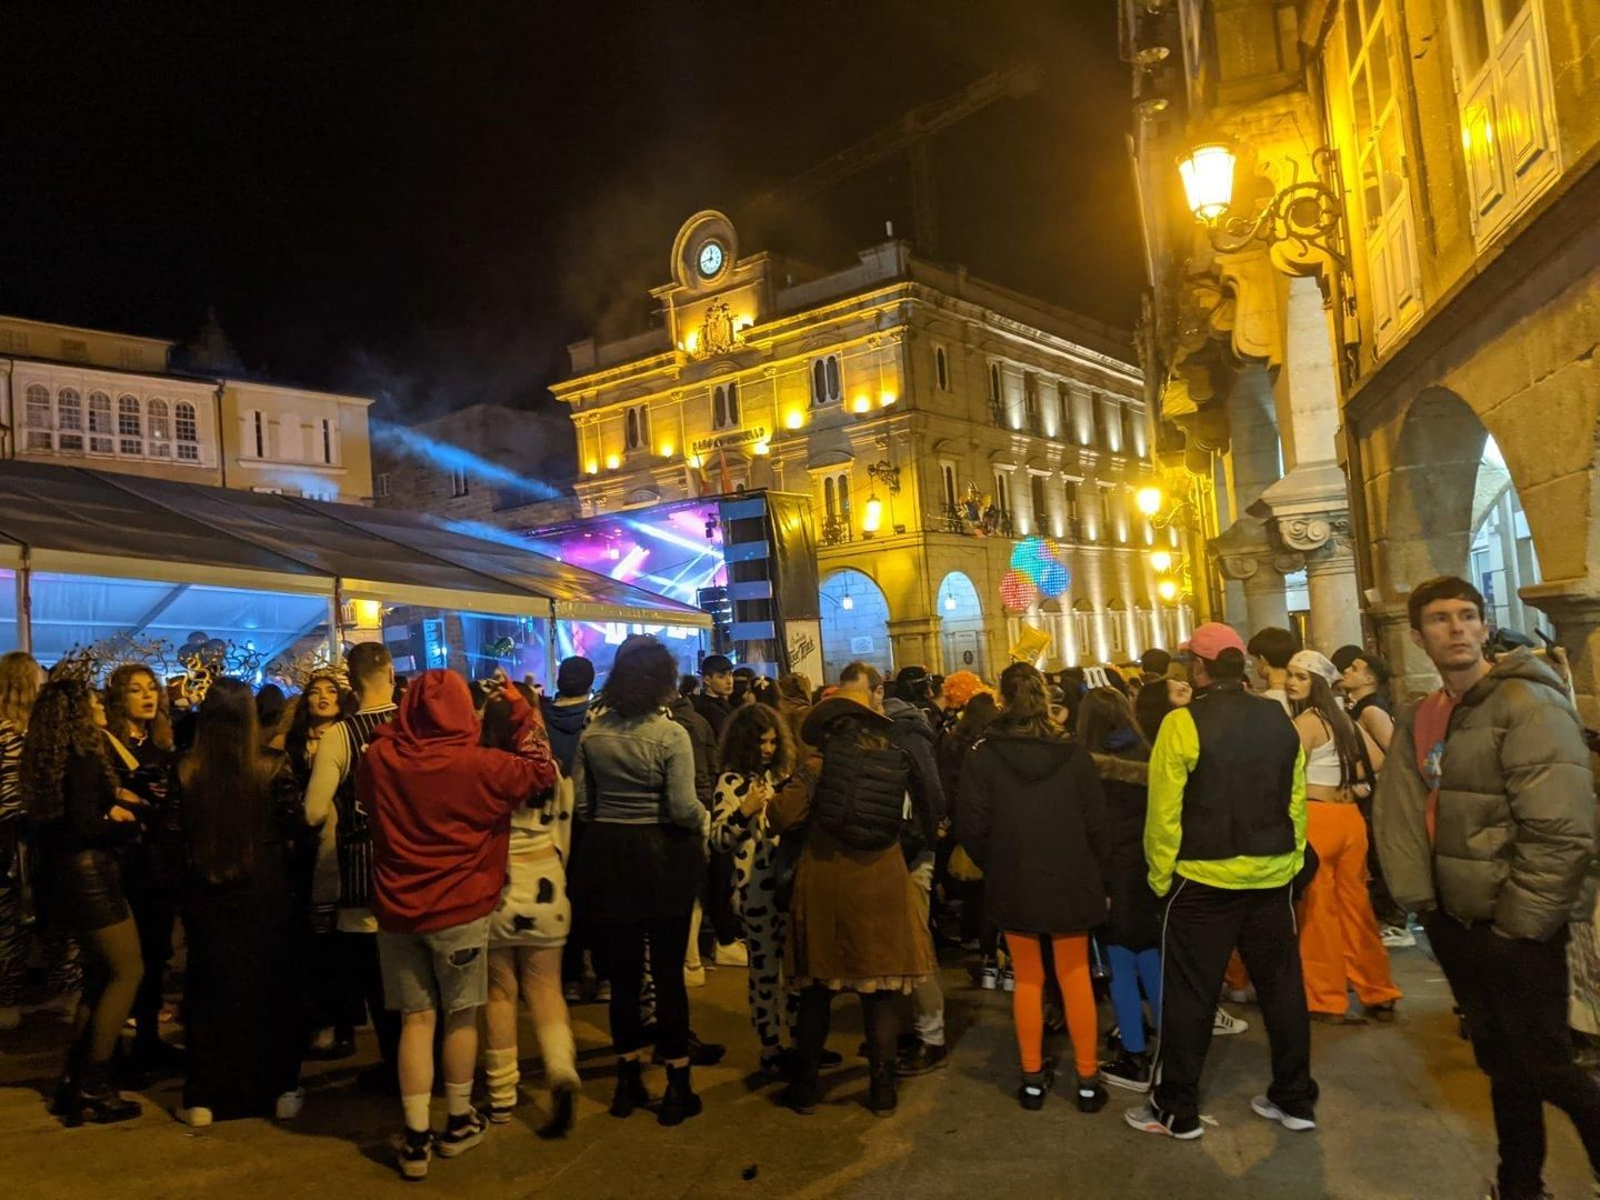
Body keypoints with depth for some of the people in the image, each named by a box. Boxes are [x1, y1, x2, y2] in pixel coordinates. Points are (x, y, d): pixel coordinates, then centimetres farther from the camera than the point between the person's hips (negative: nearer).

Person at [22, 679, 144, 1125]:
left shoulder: (50, 759, 10)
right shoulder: (84, 758, -17)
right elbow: (84, 825, -23)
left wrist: (117, 804, 3)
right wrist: (125, 823, -6)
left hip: (67, 878, 10)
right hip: (90, 876, -9)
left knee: (101, 974, 18)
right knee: (128, 971, -2)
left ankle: (74, 1080, 20)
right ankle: (92, 1084, 0)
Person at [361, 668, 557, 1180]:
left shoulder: (378, 759, -6)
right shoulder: (480, 765, -15)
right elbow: (542, 770, -2)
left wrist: (397, 723, 15)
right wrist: (518, 705, 2)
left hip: (397, 910, 3)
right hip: (459, 910, -3)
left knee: (416, 1019, 9)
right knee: (460, 1016, 12)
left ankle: (417, 1138, 11)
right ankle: (458, 1123, 26)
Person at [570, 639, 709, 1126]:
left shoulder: (592, 734, -1)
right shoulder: (671, 734, -14)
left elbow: (580, 804, 1)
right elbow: (683, 808, -18)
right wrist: (705, 818, 3)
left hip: (608, 860, 4)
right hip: (664, 859, -3)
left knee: (623, 972, 13)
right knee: (669, 972, 7)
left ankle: (628, 1080, 25)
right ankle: (677, 1088, 14)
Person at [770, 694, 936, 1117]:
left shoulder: (822, 758, -8)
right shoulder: (899, 759, 1)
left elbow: (783, 816, -12)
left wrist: (772, 804, 8)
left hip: (824, 884, -1)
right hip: (882, 887, 2)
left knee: (816, 990, 12)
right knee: (879, 990, 11)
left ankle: (806, 1085, 22)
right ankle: (882, 1089, 16)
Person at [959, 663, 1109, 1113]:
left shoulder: (982, 758, -11)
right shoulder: (1073, 753, -9)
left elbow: (973, 829, -9)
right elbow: (1095, 823, -6)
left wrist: (996, 869, 8)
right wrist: (1093, 874, 9)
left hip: (1013, 886, 0)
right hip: (1070, 883, 0)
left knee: (1028, 980, 13)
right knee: (1075, 978, 12)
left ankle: (1033, 1079, 21)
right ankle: (1088, 1080, 19)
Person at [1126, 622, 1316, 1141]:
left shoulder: (1183, 724, -14)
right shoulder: (1280, 719, 1)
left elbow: (1164, 812, -13)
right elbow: (1297, 802, 5)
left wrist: (1161, 876, -1)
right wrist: (1291, 861, 16)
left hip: (1204, 881, -5)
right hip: (1272, 875, 5)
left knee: (1189, 996, 6)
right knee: (1281, 987, 16)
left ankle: (1177, 1110, 16)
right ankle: (1295, 1099, 28)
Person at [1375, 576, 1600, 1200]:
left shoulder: (1528, 704, -16)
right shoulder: (1418, 720, 7)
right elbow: (1397, 815, 6)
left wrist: (1518, 925, -17)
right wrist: (1419, 897, -4)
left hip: (1514, 928, -7)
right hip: (1454, 922, 7)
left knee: (1544, 1066, 0)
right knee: (1500, 1060, 18)